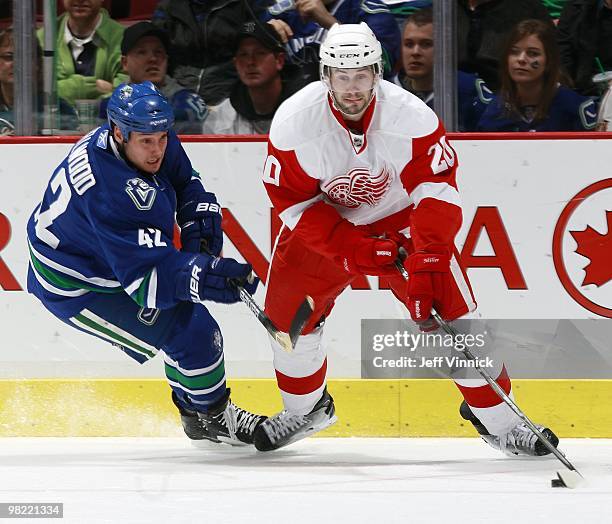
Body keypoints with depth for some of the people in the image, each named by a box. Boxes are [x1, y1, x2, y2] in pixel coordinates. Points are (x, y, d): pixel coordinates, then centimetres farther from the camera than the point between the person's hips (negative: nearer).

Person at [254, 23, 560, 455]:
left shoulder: (412, 116, -27)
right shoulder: (294, 122, -24)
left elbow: (436, 190, -25)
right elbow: (294, 201, -17)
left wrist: (426, 259, -36)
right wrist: (354, 250, -24)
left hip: (399, 219, -1)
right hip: (324, 225, 1)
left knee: (452, 314, -10)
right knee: (286, 316, -4)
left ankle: (495, 416, 5)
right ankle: (305, 409, 23)